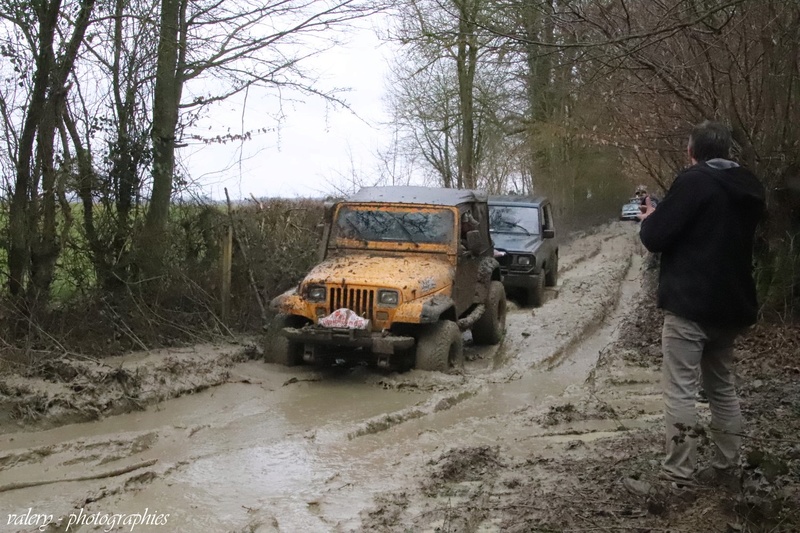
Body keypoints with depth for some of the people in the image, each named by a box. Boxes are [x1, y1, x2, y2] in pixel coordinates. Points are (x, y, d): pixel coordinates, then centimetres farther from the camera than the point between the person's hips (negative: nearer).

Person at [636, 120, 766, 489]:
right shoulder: (749, 187, 11)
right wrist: (663, 215, 20)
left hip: (689, 304, -8)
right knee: (723, 388, 16)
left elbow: (656, 238, -16)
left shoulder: (693, 181, -13)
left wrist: (650, 219, 6)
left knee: (680, 390, -4)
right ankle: (726, 469, 20)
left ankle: (679, 476, -3)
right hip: (730, 305, 8)